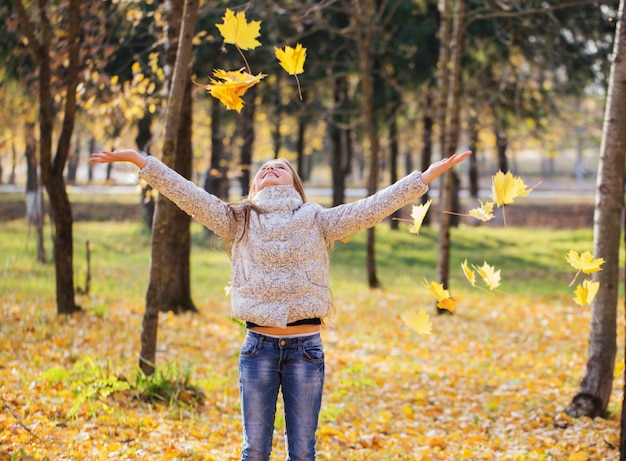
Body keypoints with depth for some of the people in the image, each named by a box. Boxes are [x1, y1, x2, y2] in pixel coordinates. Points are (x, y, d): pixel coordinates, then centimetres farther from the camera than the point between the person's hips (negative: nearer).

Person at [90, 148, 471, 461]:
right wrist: (139, 160, -3)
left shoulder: (317, 221, 8)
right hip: (259, 347, 0)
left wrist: (428, 176, -5)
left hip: (306, 348, 0)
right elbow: (186, 193, 4)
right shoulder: (238, 222, 10)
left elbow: (373, 208, 1)